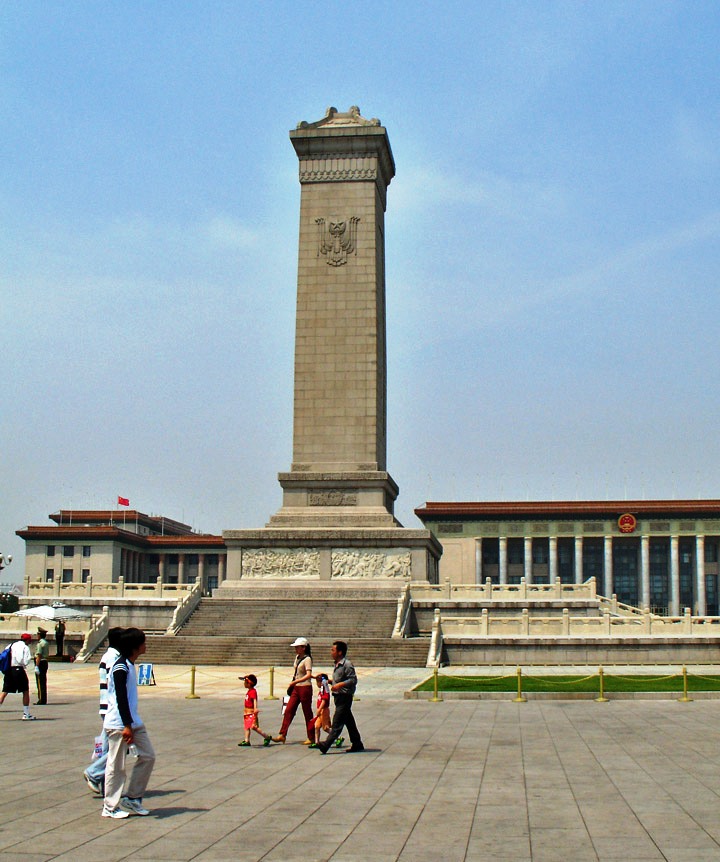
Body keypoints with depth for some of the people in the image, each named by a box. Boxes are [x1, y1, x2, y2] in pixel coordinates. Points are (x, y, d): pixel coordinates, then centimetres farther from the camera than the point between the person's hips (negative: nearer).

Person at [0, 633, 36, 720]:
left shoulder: (11, 646, 14)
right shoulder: (25, 647, -4)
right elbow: (26, 662, -12)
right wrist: (30, 659, 8)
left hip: (8, 671, 5)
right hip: (19, 670, -5)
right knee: (25, 692, 9)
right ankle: (26, 714, 10)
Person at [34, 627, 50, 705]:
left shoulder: (40, 643, -15)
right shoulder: (46, 643, 15)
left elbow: (39, 656, -20)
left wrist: (36, 666, -21)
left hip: (40, 663, -9)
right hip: (45, 663, 9)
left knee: (40, 682, -6)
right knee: (44, 682, 13)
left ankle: (41, 700, -5)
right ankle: (44, 700, 16)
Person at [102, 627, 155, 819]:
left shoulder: (130, 665, 13)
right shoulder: (120, 668, -17)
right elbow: (121, 698, -21)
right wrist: (127, 726, -23)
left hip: (133, 722, 10)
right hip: (119, 724, -10)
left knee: (148, 756, 8)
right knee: (116, 765, -1)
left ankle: (132, 798, 16)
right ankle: (110, 807, 10)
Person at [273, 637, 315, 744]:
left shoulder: (307, 659, -14)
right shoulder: (297, 657, 10)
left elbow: (308, 675, -25)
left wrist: (295, 682, -32)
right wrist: (292, 684, 19)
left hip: (305, 687, -8)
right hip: (296, 688, 8)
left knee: (307, 713, 0)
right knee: (288, 710, 2)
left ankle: (311, 738, 8)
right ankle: (282, 735, 2)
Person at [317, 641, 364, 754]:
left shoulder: (347, 664, -14)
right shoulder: (337, 664, 15)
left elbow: (353, 680, -19)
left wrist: (340, 684, -26)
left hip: (344, 697, -10)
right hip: (339, 697, 10)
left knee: (337, 722, -10)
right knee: (349, 721, 12)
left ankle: (326, 745, -15)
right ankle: (357, 744, 18)